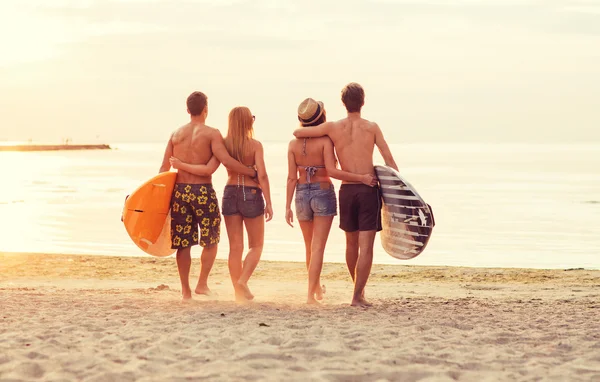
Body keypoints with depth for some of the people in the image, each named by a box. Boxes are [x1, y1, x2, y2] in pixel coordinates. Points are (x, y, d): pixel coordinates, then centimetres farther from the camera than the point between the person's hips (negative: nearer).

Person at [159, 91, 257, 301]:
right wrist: (253, 173, -9)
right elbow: (226, 160, -16)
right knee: (210, 241, 12)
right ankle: (202, 283, 7)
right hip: (203, 191, -4)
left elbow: (164, 168, 8)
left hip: (180, 190, 4)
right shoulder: (211, 133, -5)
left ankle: (185, 290, 10)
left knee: (183, 243, 7)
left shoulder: (176, 134, 8)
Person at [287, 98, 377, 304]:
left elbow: (292, 177, -1)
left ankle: (317, 287, 36)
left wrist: (288, 206, 2)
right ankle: (311, 294, -9)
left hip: (302, 194, 4)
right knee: (318, 248, -3)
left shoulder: (293, 143, 0)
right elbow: (332, 171, -22)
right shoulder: (325, 141, -12)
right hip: (323, 193, -4)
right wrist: (361, 178, -21)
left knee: (310, 247, 19)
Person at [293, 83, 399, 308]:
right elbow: (389, 161, -4)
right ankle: (357, 295, -11)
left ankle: (359, 288, 32)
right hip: (368, 190, -3)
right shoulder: (372, 127, -1)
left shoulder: (333, 128, 2)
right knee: (366, 247, -3)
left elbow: (297, 133, 10)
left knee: (351, 243, 19)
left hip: (346, 190, 3)